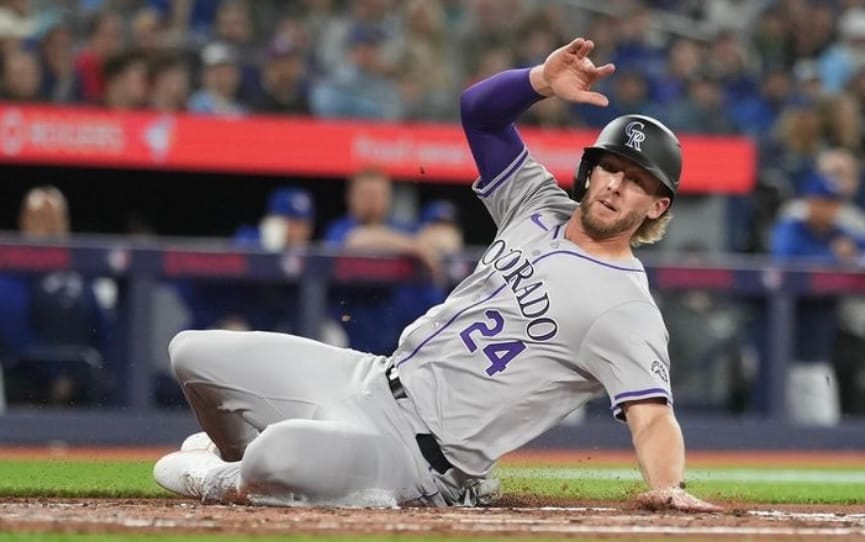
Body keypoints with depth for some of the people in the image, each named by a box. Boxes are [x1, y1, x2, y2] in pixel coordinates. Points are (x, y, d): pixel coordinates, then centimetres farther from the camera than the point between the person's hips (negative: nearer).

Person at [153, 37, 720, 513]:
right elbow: (479, 108, 8)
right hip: (374, 377, 8)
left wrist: (668, 487, -42)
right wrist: (542, 81, -12)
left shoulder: (628, 310, -13)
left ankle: (232, 483, 1)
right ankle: (242, 450, 37)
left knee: (284, 454, -36)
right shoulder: (541, 208, 8)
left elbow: (652, 415, -22)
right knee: (194, 353, 7)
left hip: (418, 450, -8)